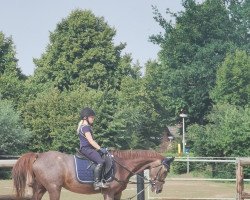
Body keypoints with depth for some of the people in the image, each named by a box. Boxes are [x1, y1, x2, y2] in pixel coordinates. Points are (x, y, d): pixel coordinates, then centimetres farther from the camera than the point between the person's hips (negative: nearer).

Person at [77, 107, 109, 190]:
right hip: (86, 148, -11)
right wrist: (100, 148, -20)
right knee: (100, 161, -26)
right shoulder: (85, 127, -12)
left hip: (89, 148, 11)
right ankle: (97, 182, -31)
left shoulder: (87, 127, 21)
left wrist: (99, 148, 18)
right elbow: (90, 140, -20)